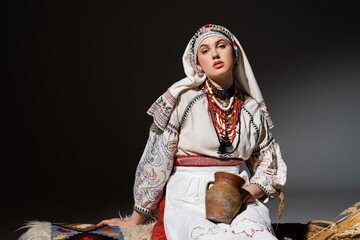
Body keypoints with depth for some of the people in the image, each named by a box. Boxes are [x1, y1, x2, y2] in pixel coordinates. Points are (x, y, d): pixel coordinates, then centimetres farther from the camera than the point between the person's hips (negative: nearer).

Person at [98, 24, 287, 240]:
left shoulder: (253, 109, 11)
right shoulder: (182, 100, 0)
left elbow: (269, 167, 18)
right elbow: (156, 161, 3)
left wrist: (248, 193, -4)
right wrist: (135, 220, 8)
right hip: (189, 201, -2)